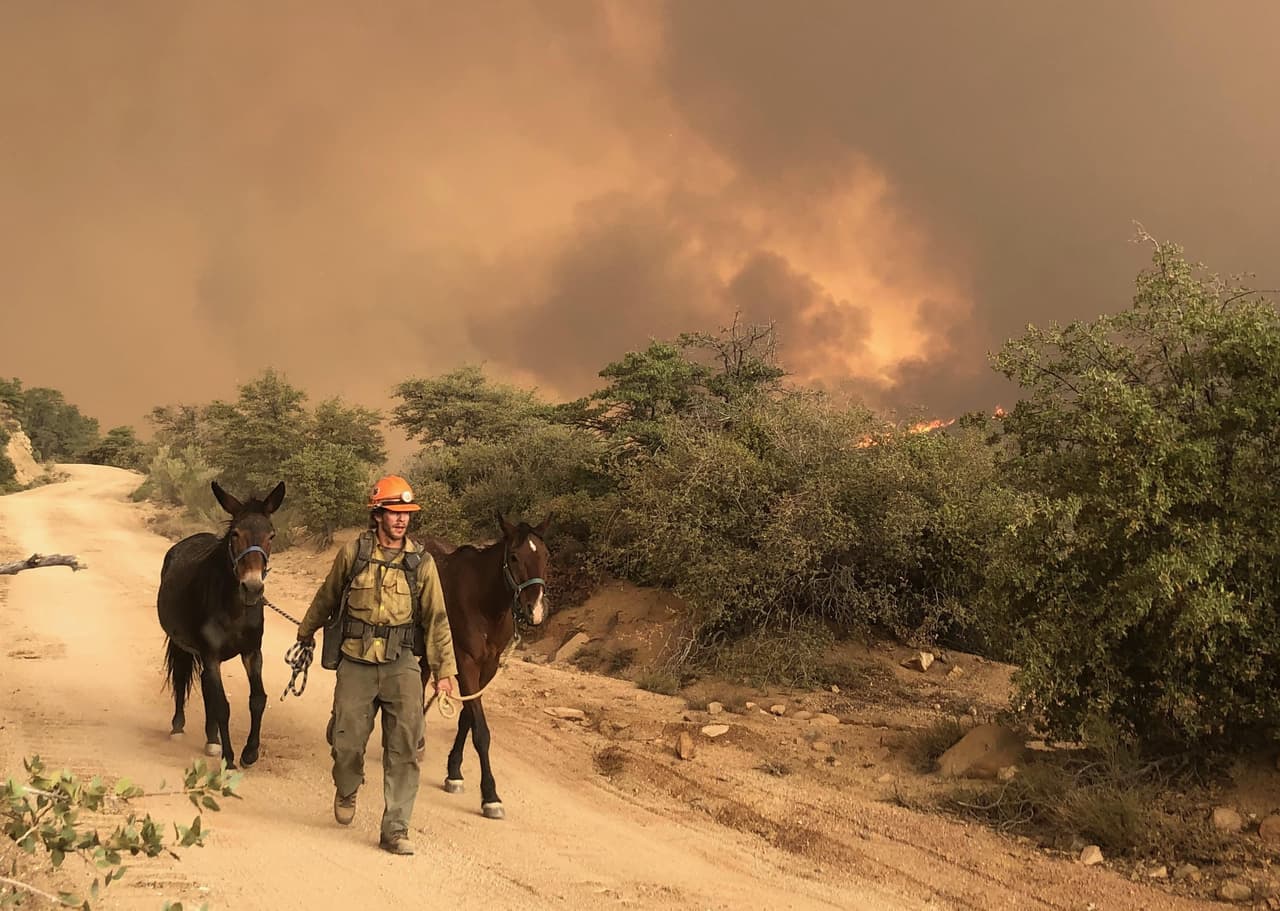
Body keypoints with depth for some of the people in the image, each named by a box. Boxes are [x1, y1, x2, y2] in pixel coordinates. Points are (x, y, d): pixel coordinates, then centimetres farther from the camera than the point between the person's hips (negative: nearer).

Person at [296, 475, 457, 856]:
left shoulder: (421, 562, 0)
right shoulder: (353, 553, -1)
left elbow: (436, 620, 3)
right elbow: (326, 598, 15)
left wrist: (445, 670, 0)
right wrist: (306, 634, 27)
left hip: (401, 666, 0)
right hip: (356, 663, 0)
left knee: (404, 749, -3)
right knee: (347, 742, 4)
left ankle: (395, 829, 7)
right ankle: (346, 791, 38)